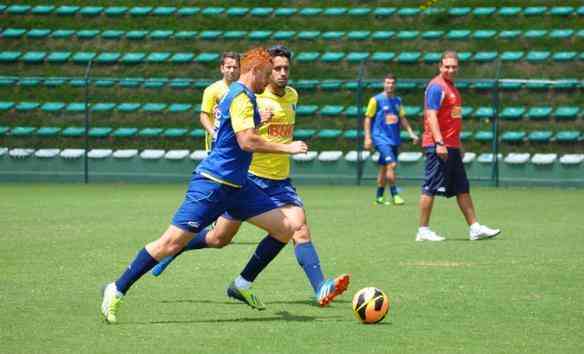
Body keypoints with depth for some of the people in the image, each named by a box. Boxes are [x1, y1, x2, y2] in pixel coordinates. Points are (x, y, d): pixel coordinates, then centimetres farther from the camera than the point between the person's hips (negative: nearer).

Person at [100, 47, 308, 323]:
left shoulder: (236, 94, 17)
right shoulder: (242, 96, -14)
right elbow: (247, 141, -24)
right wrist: (286, 148, -16)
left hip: (236, 186, 10)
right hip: (213, 184, -10)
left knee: (285, 229, 3)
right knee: (172, 242, -9)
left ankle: (242, 284, 13)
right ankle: (117, 290, 1)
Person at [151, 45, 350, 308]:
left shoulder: (292, 96, 8)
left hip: (280, 181, 4)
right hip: (249, 177, -4)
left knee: (300, 230, -17)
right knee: (218, 239, 6)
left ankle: (321, 289, -26)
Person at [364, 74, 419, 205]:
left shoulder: (397, 101, 12)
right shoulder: (376, 100, -4)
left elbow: (402, 118, 18)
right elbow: (368, 119, -3)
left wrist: (411, 133, 9)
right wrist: (367, 137, -9)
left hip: (394, 139, 6)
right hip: (381, 138, -6)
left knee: (384, 168, 11)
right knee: (391, 164, -19)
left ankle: (379, 196, 20)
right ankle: (394, 195, -14)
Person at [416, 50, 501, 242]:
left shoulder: (451, 87, 18)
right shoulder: (436, 87, -11)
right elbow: (431, 115, -19)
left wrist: (458, 145, 23)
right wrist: (439, 143, -26)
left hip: (451, 147, 10)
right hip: (439, 146, -10)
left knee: (463, 189, 10)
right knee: (431, 188, -5)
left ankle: (474, 228, 13)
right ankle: (423, 231, 0)